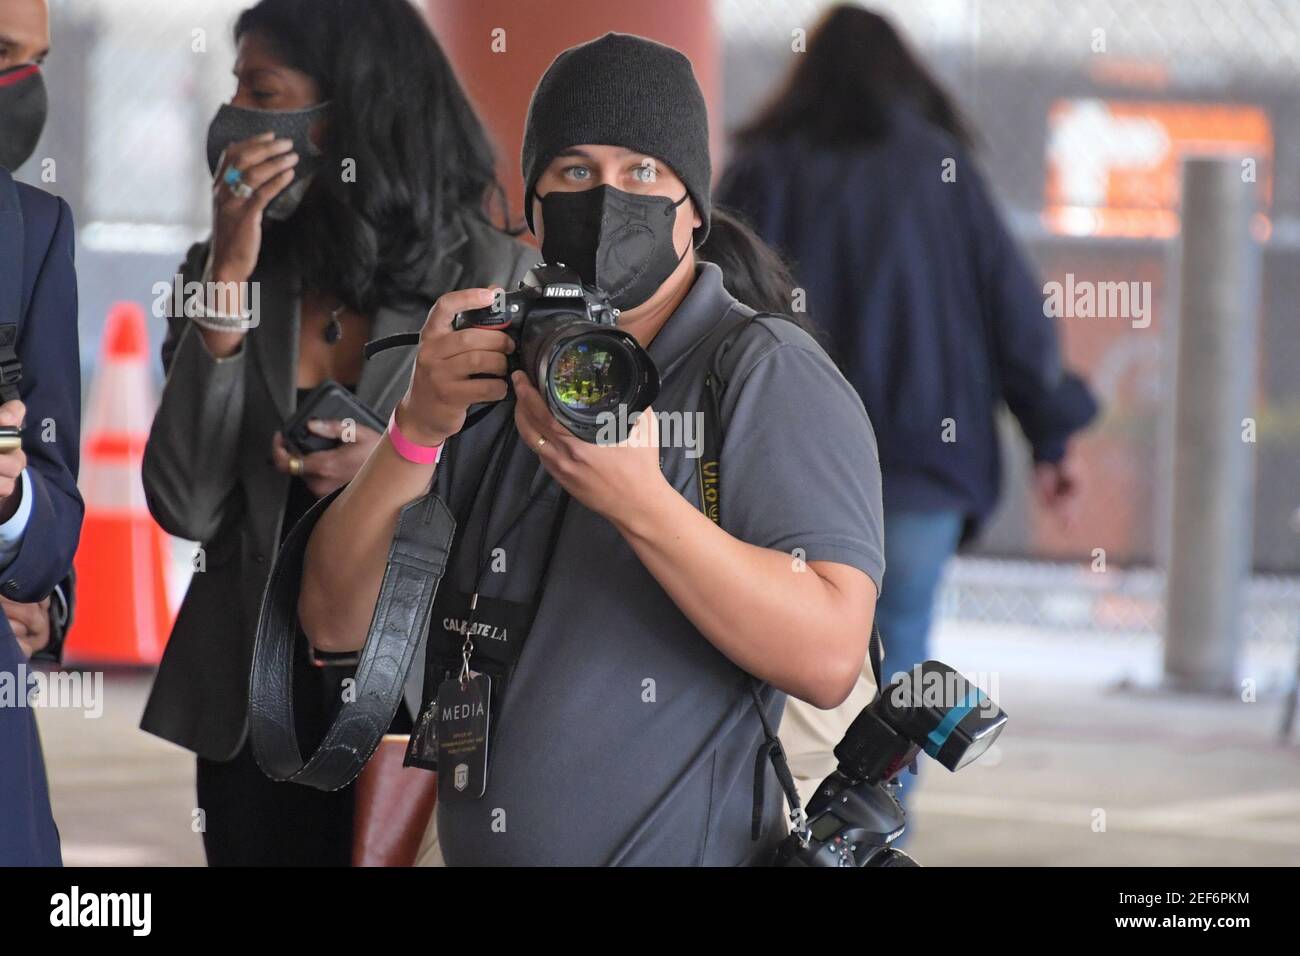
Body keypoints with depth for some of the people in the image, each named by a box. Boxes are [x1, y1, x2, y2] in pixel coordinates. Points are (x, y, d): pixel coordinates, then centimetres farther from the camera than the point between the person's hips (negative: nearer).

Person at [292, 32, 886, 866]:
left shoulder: (772, 376, -10)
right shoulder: (499, 376, 6)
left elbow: (828, 657, -22)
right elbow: (337, 622, -2)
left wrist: (640, 503, -32)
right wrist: (418, 429, -16)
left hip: (686, 851, -5)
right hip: (476, 847, 5)